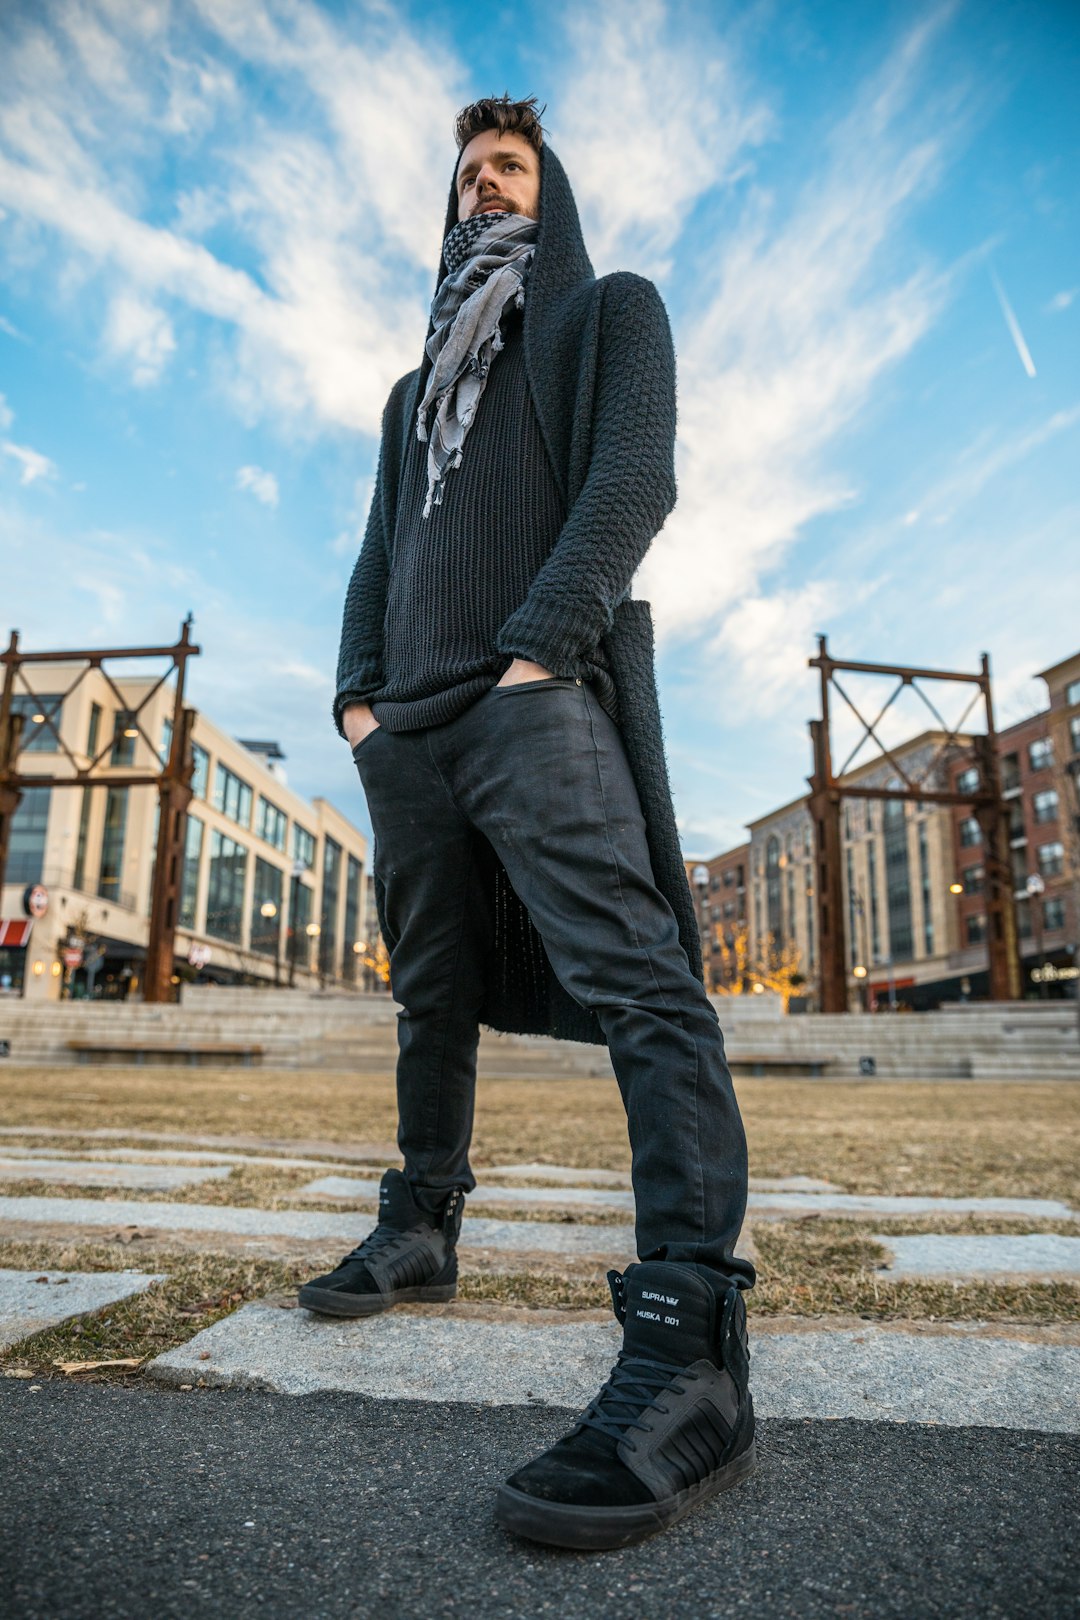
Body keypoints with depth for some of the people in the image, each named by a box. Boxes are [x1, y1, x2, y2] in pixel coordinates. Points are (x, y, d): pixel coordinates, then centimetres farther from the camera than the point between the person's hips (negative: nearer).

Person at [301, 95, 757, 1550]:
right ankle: (423, 1227, 23)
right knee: (433, 996, 9)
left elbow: (633, 481, -2)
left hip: (539, 697, -6)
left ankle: (691, 1353, -26)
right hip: (413, 722, 7)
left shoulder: (610, 312, 17)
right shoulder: (417, 387, 34)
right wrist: (358, 693, 6)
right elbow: (378, 554, 24)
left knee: (633, 975, -21)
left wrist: (537, 649, -16)